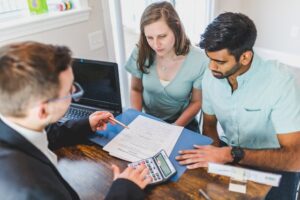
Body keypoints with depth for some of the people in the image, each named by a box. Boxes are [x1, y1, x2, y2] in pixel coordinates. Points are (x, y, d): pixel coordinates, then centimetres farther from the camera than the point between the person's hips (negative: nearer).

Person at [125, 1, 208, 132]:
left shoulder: (198, 61, -19)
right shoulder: (140, 53, -14)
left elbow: (196, 102, -6)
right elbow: (136, 89, 1)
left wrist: (174, 128, -17)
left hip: (182, 123, -3)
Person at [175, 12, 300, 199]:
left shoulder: (279, 80, -26)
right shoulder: (211, 76, -11)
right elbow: (209, 124, 3)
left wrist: (231, 154, -37)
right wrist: (214, 153, -16)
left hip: (273, 162, -3)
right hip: (229, 151, 4)